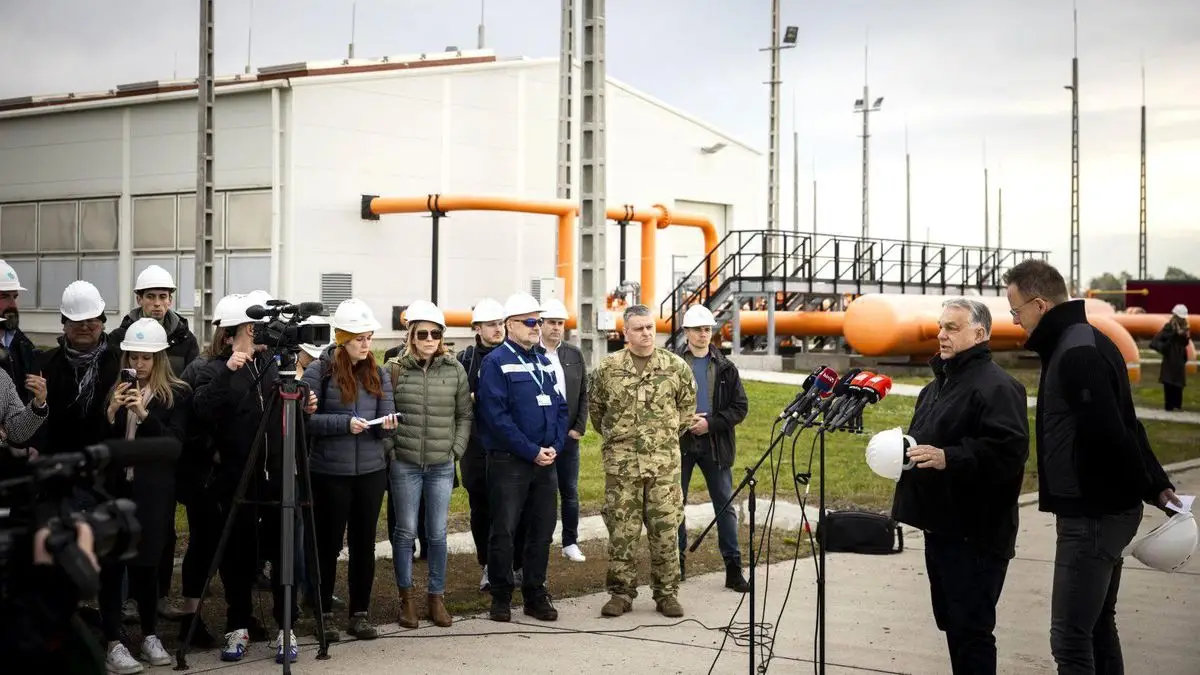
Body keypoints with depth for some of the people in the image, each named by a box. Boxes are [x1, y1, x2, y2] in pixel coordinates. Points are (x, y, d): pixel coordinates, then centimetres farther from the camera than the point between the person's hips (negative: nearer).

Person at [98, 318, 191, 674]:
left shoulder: (176, 394, 0)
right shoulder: (113, 389, 7)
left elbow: (175, 444, -9)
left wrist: (144, 414, -20)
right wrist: (111, 413, -15)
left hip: (152, 490, -2)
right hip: (113, 486, 2)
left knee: (147, 561, 4)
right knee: (111, 563, -2)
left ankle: (150, 635, 19)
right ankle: (114, 643, 2)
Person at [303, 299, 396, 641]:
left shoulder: (377, 373, 8)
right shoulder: (319, 371, -6)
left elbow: (384, 419, 5)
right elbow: (306, 419, -11)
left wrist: (386, 425, -17)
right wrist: (345, 423, -20)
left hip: (371, 471, 4)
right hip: (330, 472, -4)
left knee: (364, 543, 8)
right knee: (329, 542, 7)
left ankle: (360, 614, 17)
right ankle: (323, 612, 19)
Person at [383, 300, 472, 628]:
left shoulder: (455, 370, 2)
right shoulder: (394, 369, -3)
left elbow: (465, 415, 9)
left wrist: (456, 449, 1)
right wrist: (390, 449, -5)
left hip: (442, 466, 1)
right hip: (405, 464, -1)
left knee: (438, 533, 6)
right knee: (405, 531, 6)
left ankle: (436, 596, 18)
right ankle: (406, 597, 18)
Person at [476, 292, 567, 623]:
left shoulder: (545, 362, 14)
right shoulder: (496, 362, -8)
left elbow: (560, 407, 14)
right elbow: (496, 415, -16)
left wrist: (555, 446, -3)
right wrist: (531, 451, -16)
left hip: (546, 461, 6)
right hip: (509, 461, -6)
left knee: (542, 530, 10)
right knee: (504, 531, 0)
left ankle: (536, 595, 20)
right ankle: (501, 597, 11)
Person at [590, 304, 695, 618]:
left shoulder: (676, 367, 2)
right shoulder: (607, 368, 1)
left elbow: (687, 406, 15)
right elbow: (595, 407, 14)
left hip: (665, 462, 0)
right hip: (621, 462, 0)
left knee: (666, 528, 3)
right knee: (621, 529, 3)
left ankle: (666, 592, 13)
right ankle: (621, 592, 13)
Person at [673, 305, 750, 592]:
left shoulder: (725, 367, 5)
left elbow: (740, 407, 2)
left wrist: (710, 423, -10)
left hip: (715, 445, 1)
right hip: (680, 443, -1)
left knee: (725, 505, 1)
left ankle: (733, 568, 6)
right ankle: (677, 562, 21)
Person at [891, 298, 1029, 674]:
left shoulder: (996, 386, -14)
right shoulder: (939, 384, 18)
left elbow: (1008, 450, -25)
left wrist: (948, 459, -30)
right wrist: (902, 450, 12)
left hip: (976, 533, -10)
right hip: (940, 526, 10)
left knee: (970, 629, -6)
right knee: (951, 620, 17)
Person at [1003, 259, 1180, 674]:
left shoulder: (1076, 353, -20)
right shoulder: (1086, 342, 13)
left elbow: (1109, 434, -24)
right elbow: (1122, 425, 17)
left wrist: (1147, 488, -11)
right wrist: (1156, 483, 14)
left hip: (1092, 515, -11)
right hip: (1106, 509, 11)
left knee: (1069, 638, -8)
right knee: (1097, 628, 19)